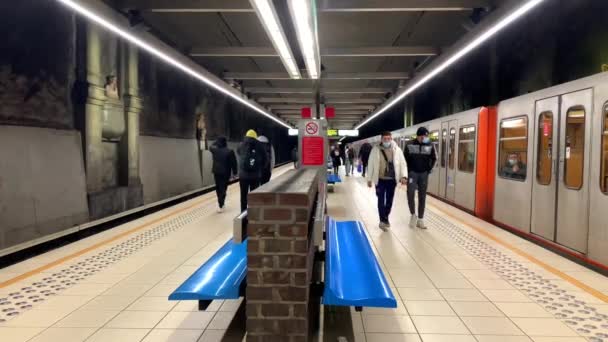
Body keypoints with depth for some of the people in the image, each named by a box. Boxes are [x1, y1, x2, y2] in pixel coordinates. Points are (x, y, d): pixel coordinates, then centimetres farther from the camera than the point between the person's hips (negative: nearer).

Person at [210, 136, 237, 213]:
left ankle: (220, 203, 32)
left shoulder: (214, 150, -3)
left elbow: (211, 147, 24)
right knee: (223, 189, 0)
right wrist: (234, 172, 1)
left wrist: (217, 142, 23)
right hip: (225, 173, -3)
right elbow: (233, 163, -8)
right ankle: (220, 206, -3)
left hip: (216, 172, 3)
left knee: (218, 187, 19)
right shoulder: (229, 152, -11)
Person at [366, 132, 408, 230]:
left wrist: (404, 176, -11)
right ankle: (382, 220, 5)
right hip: (380, 179, -2)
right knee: (381, 200, -2)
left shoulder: (397, 150, 0)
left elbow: (403, 163, 2)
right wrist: (369, 179, 2)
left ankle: (386, 217, 31)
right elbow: (371, 164, 1)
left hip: (392, 180, 2)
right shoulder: (376, 149, -4)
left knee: (389, 200, 12)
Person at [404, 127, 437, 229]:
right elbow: (405, 159, 1)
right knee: (410, 194, -14)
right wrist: (408, 171, -2)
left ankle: (420, 219, 13)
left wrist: (429, 169, 3)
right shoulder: (410, 145, -7)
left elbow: (433, 158, 10)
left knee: (422, 197, 5)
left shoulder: (430, 145, -3)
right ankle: (413, 214, 9)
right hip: (413, 173, -2)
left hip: (424, 174, 2)